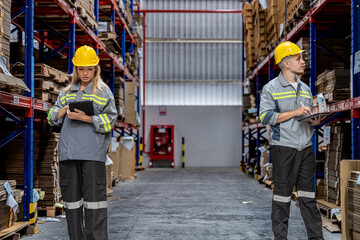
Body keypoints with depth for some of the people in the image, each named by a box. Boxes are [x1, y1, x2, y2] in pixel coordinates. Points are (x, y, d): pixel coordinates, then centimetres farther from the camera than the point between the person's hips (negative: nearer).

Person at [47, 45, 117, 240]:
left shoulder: (103, 92, 6)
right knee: (71, 194, 7)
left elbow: (109, 120, -3)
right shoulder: (67, 92, 19)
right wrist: (66, 109, -5)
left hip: (93, 151, -5)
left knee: (94, 195, -9)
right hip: (68, 150, 5)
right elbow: (52, 117, 15)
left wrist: (85, 118, -16)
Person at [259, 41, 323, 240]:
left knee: (308, 193, 8)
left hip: (306, 147, 6)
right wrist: (295, 112, -17)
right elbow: (265, 117, -12)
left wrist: (315, 121, 2)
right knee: (282, 193, -1)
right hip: (283, 147, -5)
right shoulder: (271, 88, -2)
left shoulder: (305, 89, 17)